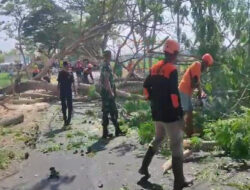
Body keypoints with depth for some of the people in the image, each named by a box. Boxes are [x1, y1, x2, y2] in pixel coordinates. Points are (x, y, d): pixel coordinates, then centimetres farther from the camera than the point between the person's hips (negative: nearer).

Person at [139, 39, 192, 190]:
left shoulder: (155, 68, 8)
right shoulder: (172, 70, -15)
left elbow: (146, 87, 13)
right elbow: (174, 94, -21)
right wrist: (181, 115, -16)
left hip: (156, 113, 8)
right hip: (170, 114, -8)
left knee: (158, 139, 26)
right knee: (176, 146, 1)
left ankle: (144, 167, 31)